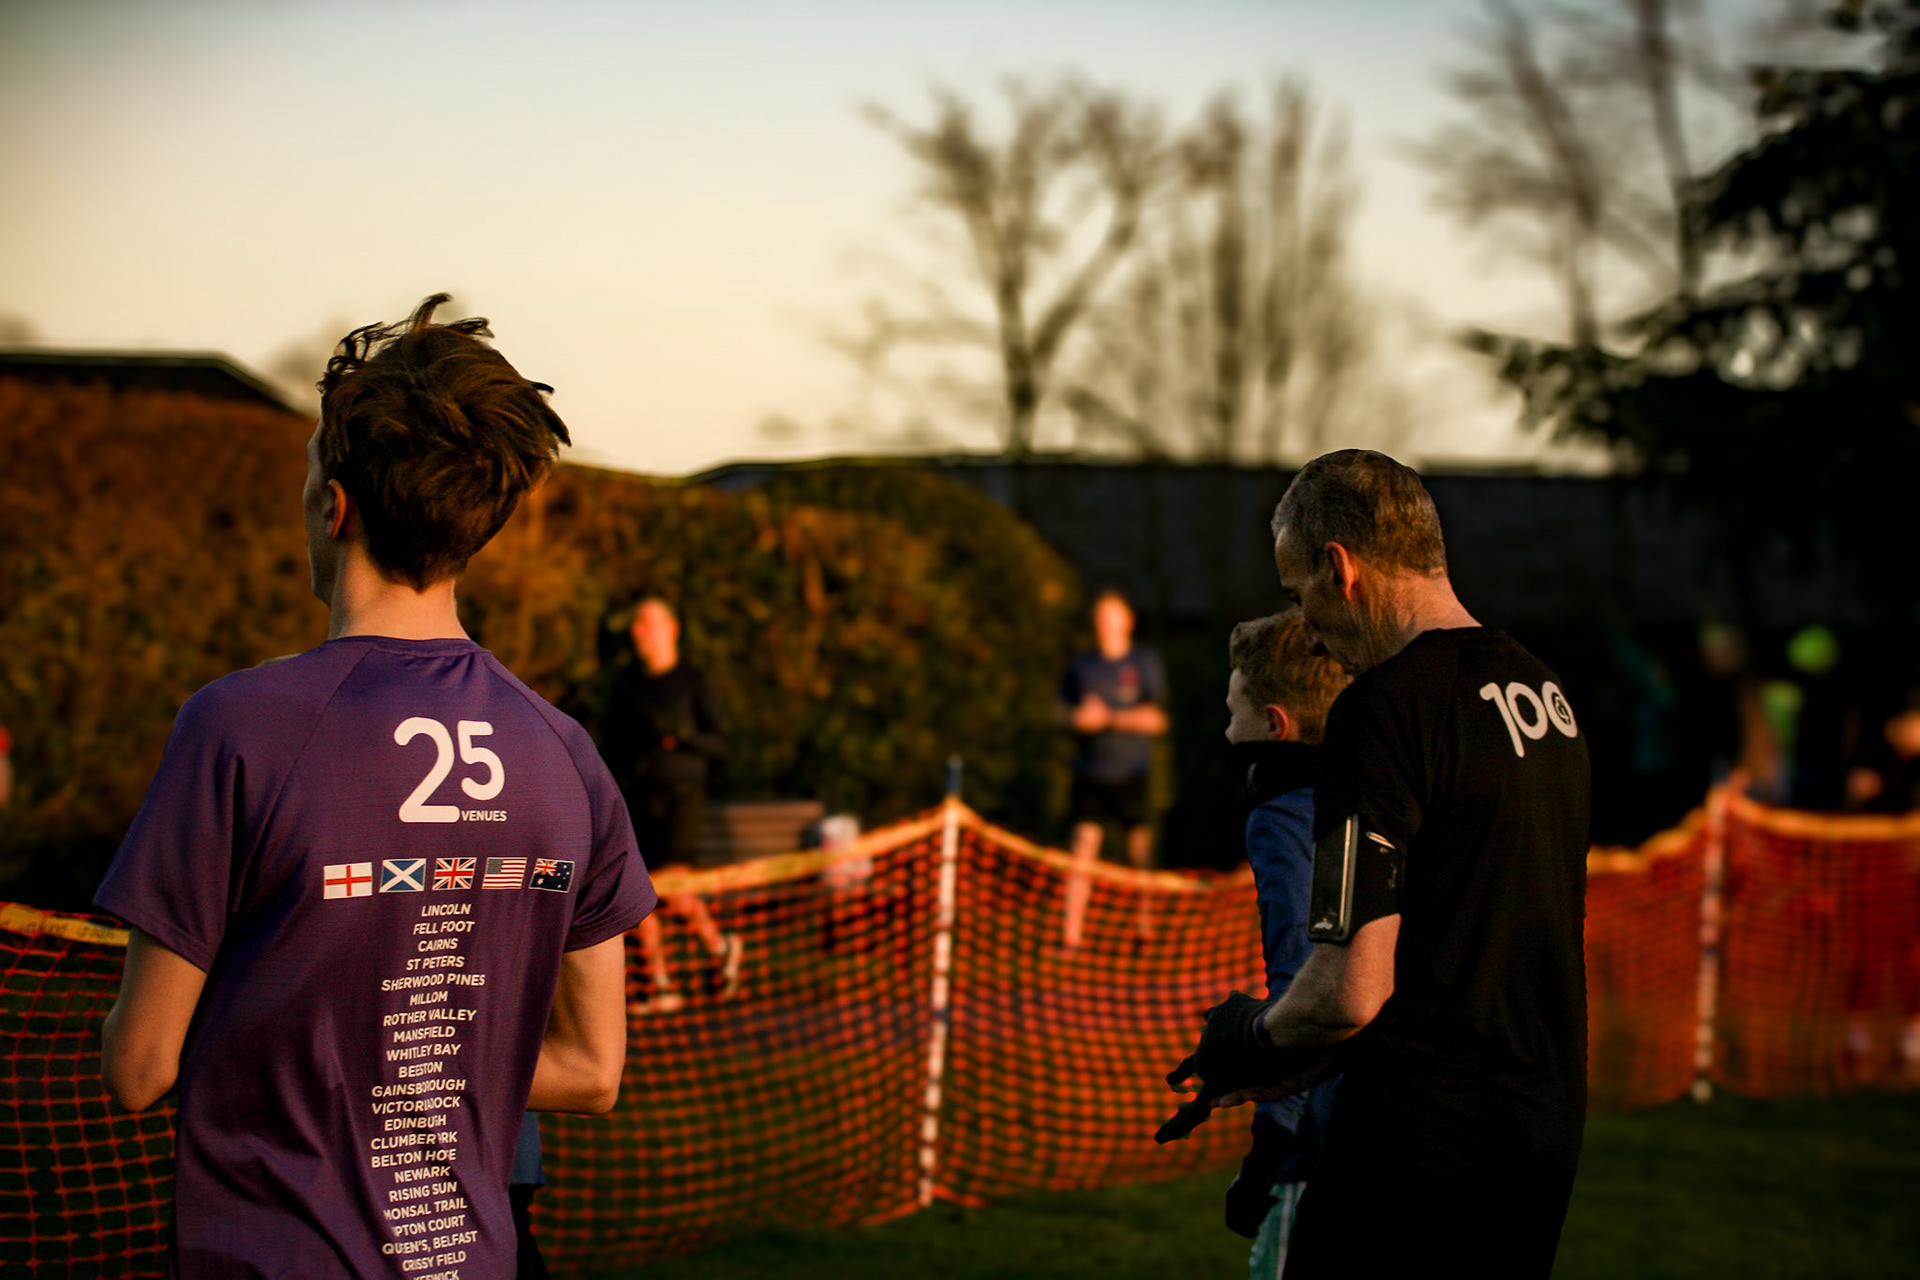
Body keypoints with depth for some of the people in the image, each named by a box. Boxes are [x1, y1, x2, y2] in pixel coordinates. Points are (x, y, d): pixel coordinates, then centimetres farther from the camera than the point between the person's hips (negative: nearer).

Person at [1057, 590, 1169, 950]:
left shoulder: (1145, 662, 0)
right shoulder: (1081, 664, 9)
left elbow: (1155, 719, -6)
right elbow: (1064, 710, 15)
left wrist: (1108, 717, -15)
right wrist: (1078, 717, -8)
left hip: (1132, 774, -2)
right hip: (1090, 771, 2)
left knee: (1140, 849, 5)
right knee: (1083, 846, -6)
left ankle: (1145, 927, 20)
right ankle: (1071, 934, -7)